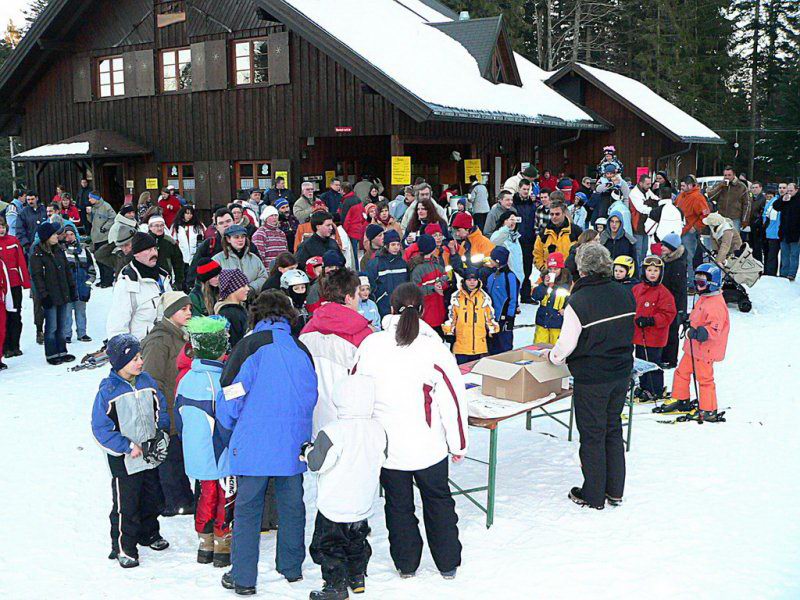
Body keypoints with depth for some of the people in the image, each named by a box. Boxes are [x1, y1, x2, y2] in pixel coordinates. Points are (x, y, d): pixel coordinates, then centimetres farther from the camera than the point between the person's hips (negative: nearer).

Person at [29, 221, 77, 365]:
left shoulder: (59, 250, 10)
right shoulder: (37, 254, -9)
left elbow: (67, 271, 16)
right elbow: (36, 276, -10)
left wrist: (72, 288, 13)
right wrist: (43, 295, -14)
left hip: (63, 294, 6)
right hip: (50, 297, -6)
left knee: (62, 326, 12)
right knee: (52, 327, 0)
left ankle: (62, 351, 22)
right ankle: (51, 355, 10)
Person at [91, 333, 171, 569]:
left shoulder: (147, 382, 1)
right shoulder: (108, 390, -15)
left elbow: (161, 410, 12)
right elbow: (100, 428, -15)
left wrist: (161, 432, -5)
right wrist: (128, 446, -17)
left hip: (150, 455, 6)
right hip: (123, 460, -5)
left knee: (152, 498, 18)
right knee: (125, 504, 1)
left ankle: (149, 534, 39)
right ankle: (123, 546, 17)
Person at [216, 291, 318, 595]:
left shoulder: (251, 345, -9)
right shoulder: (302, 349, 4)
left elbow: (230, 395, -9)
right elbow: (312, 396, 13)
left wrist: (230, 425, 10)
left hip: (254, 445, -4)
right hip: (295, 445, 4)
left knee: (247, 509, 6)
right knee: (292, 505, 16)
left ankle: (243, 578, 10)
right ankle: (291, 567, 29)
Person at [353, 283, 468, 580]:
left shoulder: (370, 344, -8)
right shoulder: (434, 348, -14)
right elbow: (452, 399, -11)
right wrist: (458, 443, 2)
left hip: (384, 444, 1)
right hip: (427, 445, -1)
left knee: (398, 503, 17)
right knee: (438, 501, 18)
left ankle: (406, 563, 28)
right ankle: (448, 563, 27)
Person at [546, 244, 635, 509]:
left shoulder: (578, 301, -21)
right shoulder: (625, 294, -2)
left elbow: (566, 345, -15)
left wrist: (552, 356, 5)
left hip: (591, 380, -6)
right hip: (621, 374, 6)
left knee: (592, 436, 7)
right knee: (613, 430, 18)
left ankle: (593, 496, 18)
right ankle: (615, 491, 28)